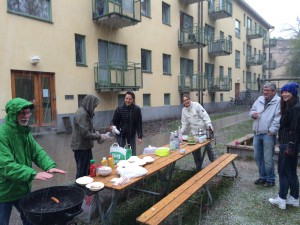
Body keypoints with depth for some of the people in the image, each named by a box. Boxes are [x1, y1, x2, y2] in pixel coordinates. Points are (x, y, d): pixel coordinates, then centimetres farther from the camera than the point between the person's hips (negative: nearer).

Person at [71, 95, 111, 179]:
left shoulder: (86, 112, 10)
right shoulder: (82, 114, -22)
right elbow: (86, 134, -26)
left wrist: (96, 132, 3)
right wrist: (100, 137, -16)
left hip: (85, 146, 10)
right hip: (81, 147, -10)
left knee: (89, 170, 19)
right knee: (82, 172, 3)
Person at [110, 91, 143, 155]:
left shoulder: (137, 109, -9)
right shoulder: (119, 109, -9)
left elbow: (139, 124, -6)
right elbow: (113, 121, -4)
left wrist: (140, 136, -9)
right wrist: (112, 126, -27)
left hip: (132, 134, 0)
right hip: (120, 134, 0)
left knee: (132, 153, 7)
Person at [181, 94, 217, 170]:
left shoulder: (196, 105, -12)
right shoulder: (183, 110, 3)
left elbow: (205, 115, -15)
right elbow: (184, 123, 6)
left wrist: (209, 124, -25)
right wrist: (180, 132, -5)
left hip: (204, 130, -4)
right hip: (194, 132, 4)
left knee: (208, 146, 5)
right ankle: (198, 166, 21)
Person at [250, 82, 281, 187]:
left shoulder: (278, 101, -7)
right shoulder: (260, 99, 12)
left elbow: (278, 118, -13)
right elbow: (252, 110, 20)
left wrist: (271, 131, -17)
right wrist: (253, 114, -4)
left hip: (268, 134, -6)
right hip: (257, 133, 7)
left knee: (268, 159, 0)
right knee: (258, 157, 15)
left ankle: (270, 179, 18)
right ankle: (263, 176, 31)